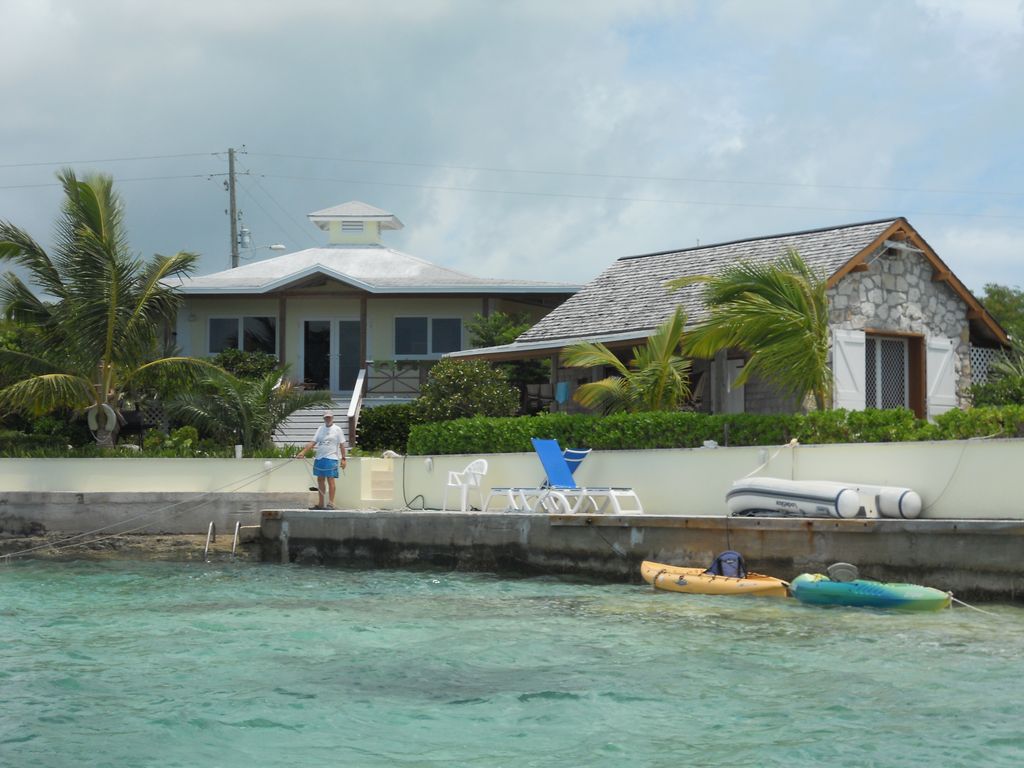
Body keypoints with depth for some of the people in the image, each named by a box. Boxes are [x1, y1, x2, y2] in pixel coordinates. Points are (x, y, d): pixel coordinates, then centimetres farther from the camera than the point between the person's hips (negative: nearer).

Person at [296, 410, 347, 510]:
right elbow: (313, 442, 7)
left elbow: (342, 445, -1)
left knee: (330, 480, -7)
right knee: (320, 480, 10)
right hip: (319, 458, 6)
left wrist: (343, 459, -6)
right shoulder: (320, 428, 11)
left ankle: (331, 504, -5)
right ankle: (320, 504, 17)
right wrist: (303, 452, -4)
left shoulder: (337, 429, -1)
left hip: (331, 458, -6)